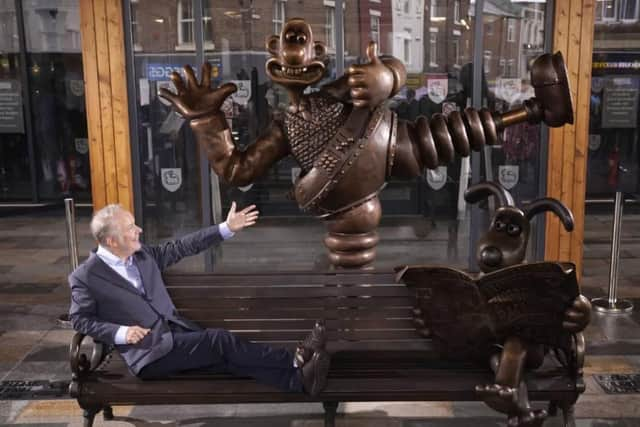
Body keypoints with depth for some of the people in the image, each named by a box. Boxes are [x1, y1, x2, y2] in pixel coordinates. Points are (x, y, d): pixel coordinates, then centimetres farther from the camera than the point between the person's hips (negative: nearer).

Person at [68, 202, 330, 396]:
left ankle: (299, 379, -34)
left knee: (231, 358, -18)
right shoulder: (85, 277, -6)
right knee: (219, 339, -25)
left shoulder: (142, 254, 11)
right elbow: (80, 320, 0)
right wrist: (120, 333, -16)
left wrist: (227, 228, 10)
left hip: (177, 333, 6)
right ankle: (295, 360, -25)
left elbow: (183, 247, 15)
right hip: (148, 352, -6)